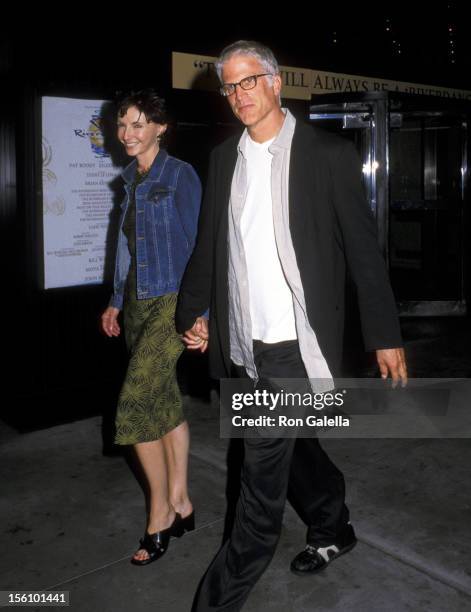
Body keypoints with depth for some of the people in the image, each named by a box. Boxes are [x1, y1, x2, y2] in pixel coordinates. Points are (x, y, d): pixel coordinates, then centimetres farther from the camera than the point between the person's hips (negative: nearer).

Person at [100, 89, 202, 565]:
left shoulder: (179, 176, -8)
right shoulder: (130, 180, 13)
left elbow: (198, 246, -11)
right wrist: (116, 302, 19)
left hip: (171, 303, -7)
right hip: (137, 305, 8)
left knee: (134, 406, -12)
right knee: (165, 403, 12)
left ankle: (159, 513, 6)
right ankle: (180, 504, 24)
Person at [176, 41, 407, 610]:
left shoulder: (328, 153, -5)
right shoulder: (223, 157, 10)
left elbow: (363, 249, -5)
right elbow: (207, 244, 15)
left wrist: (385, 336, -6)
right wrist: (192, 311, 6)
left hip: (295, 340, -6)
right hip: (242, 343, 6)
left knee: (263, 464, -4)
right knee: (291, 445, 20)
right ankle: (332, 530, 44)